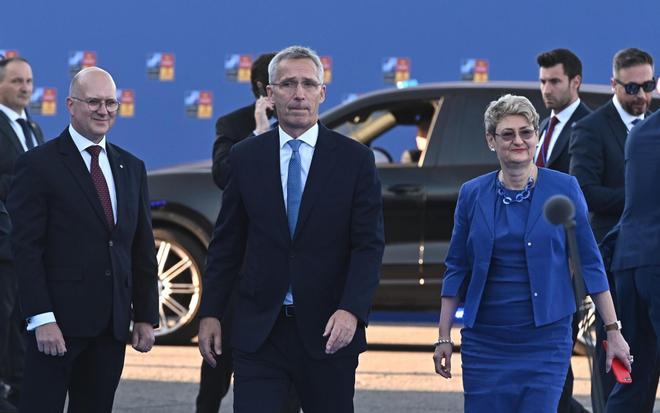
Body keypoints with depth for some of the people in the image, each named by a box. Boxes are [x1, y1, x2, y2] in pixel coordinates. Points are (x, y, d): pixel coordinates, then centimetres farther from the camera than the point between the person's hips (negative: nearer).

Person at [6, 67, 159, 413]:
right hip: (58, 320, -5)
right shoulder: (38, 164, -3)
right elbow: (26, 247, -9)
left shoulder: (131, 168, 15)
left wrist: (146, 316, 10)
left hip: (113, 324, 6)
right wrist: (41, 318, -16)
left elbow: (143, 249, 17)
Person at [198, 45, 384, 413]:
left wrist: (351, 310, -18)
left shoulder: (355, 159, 0)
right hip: (259, 329, 1)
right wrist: (210, 312, 5)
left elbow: (369, 244, -4)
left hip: (328, 331, -1)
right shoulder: (246, 157, 6)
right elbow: (227, 242, 10)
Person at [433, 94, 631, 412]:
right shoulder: (472, 194, 4)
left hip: (544, 339, -2)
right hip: (485, 341, 2)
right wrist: (443, 337, 5)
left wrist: (613, 332, 0)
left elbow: (589, 263, 2)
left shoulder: (564, 189, -1)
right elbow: (456, 269, 8)